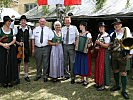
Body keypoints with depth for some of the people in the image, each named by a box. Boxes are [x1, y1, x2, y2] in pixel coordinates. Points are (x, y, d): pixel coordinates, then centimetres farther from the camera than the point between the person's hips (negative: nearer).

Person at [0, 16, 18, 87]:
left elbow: (14, 40, 2)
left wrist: (9, 44, -15)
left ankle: (10, 81, 14)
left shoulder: (12, 30, 9)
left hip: (11, 49, 2)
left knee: (11, 64, 3)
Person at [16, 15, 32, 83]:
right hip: (18, 48, -2)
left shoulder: (29, 29, 3)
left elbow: (31, 39, 11)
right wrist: (18, 43, -14)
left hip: (26, 48, 2)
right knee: (18, 63, 5)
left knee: (26, 62, 10)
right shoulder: (17, 29, -2)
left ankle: (26, 76, 23)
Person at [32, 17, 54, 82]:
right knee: (38, 62, 11)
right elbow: (33, 39, 7)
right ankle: (38, 75, 26)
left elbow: (51, 39, 1)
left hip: (46, 48, -1)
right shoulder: (35, 29, 9)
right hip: (37, 48, 2)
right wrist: (33, 49, 3)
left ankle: (45, 76, 14)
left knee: (45, 62, 3)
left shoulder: (48, 29, 4)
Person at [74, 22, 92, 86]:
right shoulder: (79, 34, 14)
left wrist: (88, 45, -26)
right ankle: (82, 79, 20)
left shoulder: (88, 34, -6)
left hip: (85, 51, -7)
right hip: (79, 51, 7)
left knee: (85, 65, -3)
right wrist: (75, 43, 2)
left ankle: (86, 80, 7)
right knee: (80, 64, 9)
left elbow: (91, 43, -8)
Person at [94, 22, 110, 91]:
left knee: (102, 69, -6)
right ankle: (98, 83, 23)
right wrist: (96, 46, -1)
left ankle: (103, 85, 2)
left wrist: (99, 43, -24)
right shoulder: (99, 35, 15)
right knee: (97, 68, 12)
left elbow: (106, 45, -17)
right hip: (98, 53, 8)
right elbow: (96, 43, 20)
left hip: (104, 53, -8)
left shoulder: (106, 36, -11)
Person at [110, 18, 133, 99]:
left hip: (122, 54, -4)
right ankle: (117, 86, 32)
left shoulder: (126, 32, -4)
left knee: (123, 72, -3)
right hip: (114, 54, 5)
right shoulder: (112, 34, 8)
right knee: (115, 71, 13)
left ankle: (124, 90, 6)